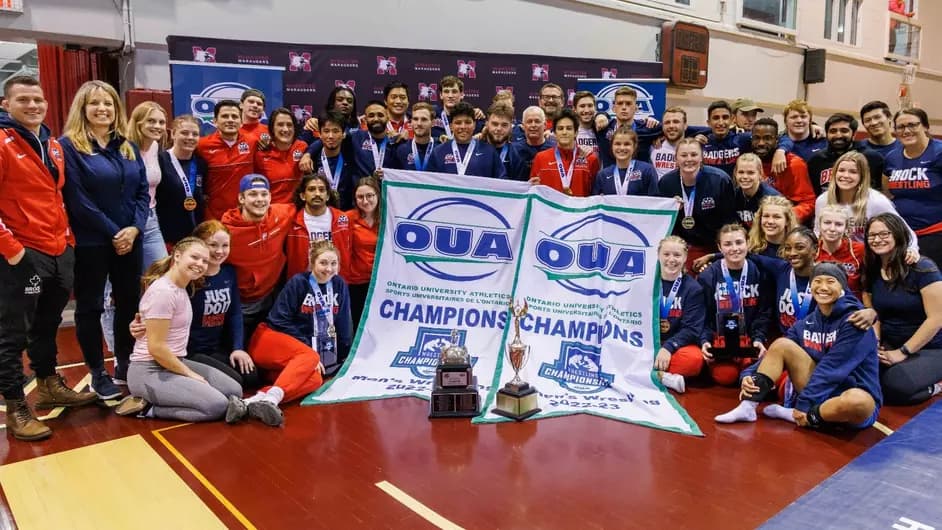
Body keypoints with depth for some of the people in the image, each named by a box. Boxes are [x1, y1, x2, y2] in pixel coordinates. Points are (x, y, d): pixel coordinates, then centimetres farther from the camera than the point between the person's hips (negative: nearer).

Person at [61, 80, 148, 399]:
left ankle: (125, 365, 27)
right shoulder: (69, 146, -6)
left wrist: (134, 228, -8)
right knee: (90, 307, 5)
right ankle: (98, 373, 18)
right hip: (90, 242, -5)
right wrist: (112, 233, -14)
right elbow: (78, 200, -13)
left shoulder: (128, 147, 12)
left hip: (129, 239, 5)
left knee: (129, 302, 11)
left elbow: (143, 191, 7)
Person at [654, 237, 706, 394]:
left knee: (694, 359, -33)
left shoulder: (694, 289, 2)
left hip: (677, 344, -1)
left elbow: (691, 329, -6)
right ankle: (665, 377, -29)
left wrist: (668, 347, -22)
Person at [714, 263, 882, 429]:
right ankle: (748, 406, -16)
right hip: (821, 391, 5)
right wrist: (750, 377, -17)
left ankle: (793, 415, -16)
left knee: (857, 401, -41)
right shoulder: (805, 324, 6)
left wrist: (804, 404, -24)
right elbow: (776, 353, 2)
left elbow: (832, 367, -20)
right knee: (781, 344, -9)